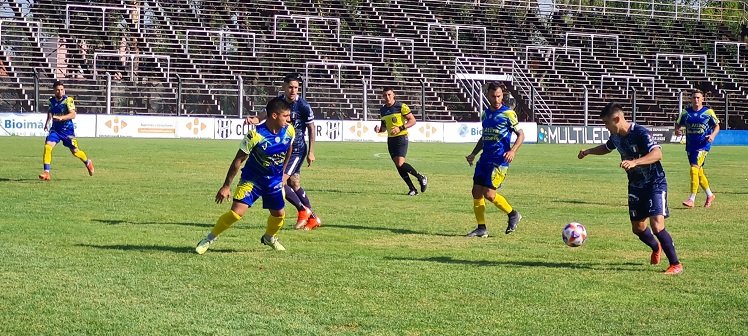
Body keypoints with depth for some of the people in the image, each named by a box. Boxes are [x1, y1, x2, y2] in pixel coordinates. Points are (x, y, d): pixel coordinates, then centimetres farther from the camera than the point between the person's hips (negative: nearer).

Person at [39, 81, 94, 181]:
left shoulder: (68, 100, -15)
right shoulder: (51, 101, 2)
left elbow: (73, 114, -25)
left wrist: (61, 118, -39)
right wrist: (47, 122, 8)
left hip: (67, 129, -3)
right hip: (55, 129, 3)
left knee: (75, 151, 9)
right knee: (47, 146, -18)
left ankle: (88, 162, 41)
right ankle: (46, 172, -15)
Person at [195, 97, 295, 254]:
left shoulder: (289, 131, -11)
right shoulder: (255, 135, -26)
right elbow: (238, 160, -19)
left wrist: (283, 172, 20)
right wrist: (226, 186, -16)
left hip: (274, 180, 5)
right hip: (251, 179, -5)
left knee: (279, 214, 8)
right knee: (237, 211, -18)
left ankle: (269, 237, 41)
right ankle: (210, 238, -1)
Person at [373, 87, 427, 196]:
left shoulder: (401, 106, -9)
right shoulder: (382, 110, 11)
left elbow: (412, 120, -9)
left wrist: (400, 128, -20)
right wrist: (379, 129, -1)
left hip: (401, 138, -7)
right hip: (390, 139, 7)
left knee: (400, 163, -20)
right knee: (398, 166, 2)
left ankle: (421, 178, -1)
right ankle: (412, 189, 9)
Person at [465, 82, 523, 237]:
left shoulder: (508, 113, -6)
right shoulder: (485, 114, 13)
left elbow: (521, 134, -4)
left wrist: (513, 151, -19)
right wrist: (473, 154, 17)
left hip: (499, 160, -7)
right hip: (485, 159, 7)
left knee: (489, 194, -12)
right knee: (476, 192, 0)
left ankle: (513, 214, 10)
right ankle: (481, 228, 8)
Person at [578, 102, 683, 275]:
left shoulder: (640, 133, -24)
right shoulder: (616, 136, 1)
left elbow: (657, 153, -39)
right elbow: (607, 147, 25)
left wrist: (634, 162, -50)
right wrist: (588, 151, 13)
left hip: (655, 184, -8)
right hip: (635, 185, 8)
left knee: (657, 225, -20)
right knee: (638, 227, 13)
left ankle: (676, 264, -8)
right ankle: (656, 248, 45)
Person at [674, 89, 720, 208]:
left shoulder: (708, 112, -2)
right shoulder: (686, 112, 7)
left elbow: (717, 126, 6)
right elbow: (678, 124, 16)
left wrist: (712, 135, -13)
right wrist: (677, 130, -7)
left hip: (703, 145, -5)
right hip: (690, 145, 5)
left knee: (694, 169, -17)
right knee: (699, 172, 13)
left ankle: (691, 199, -17)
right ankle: (710, 195, 33)